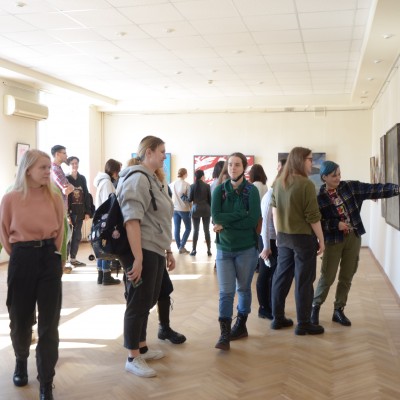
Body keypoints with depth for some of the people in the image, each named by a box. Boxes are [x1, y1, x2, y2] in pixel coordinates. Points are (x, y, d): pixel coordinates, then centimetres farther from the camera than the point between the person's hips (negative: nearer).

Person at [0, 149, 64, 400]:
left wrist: (51, 251, 6)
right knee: (21, 319, 13)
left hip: (49, 259, 1)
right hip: (22, 261, -1)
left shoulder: (55, 197, -2)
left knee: (49, 322, 1)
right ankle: (21, 361, 44)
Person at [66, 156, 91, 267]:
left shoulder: (82, 178, 11)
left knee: (77, 236, 9)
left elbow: (86, 195, 11)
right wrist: (65, 213, -18)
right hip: (69, 212, -5)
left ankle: (73, 258, 18)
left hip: (80, 212, 5)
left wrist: (87, 212, 3)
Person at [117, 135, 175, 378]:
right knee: (139, 303, -1)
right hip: (142, 251, -9)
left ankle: (142, 348, 31)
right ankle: (133, 359, 10)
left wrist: (168, 251, 25)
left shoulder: (155, 180, 18)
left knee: (147, 302, 17)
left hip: (155, 251, 9)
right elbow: (132, 220, -22)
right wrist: (138, 258, -27)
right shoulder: (138, 179, -13)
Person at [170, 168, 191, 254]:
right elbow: (189, 198, -9)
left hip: (175, 209, 5)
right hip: (184, 209, -5)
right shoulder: (186, 185, -11)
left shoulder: (172, 184, 3)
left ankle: (179, 247, 9)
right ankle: (182, 246, -3)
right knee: (188, 228, 7)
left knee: (176, 228, 7)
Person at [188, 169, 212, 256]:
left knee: (195, 230, 5)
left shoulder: (192, 186, -3)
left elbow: (190, 199, -2)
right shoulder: (207, 186, -4)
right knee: (206, 230, 4)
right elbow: (210, 199, -1)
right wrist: (210, 209, 11)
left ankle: (194, 249, 4)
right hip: (206, 209, 0)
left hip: (195, 209, 0)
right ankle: (209, 250, 4)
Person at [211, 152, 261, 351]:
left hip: (247, 248, -1)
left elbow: (253, 220, -16)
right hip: (224, 248, 2)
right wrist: (240, 214, -19)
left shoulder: (252, 190, -6)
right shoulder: (219, 190, 2)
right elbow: (216, 217, -11)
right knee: (226, 291, -2)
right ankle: (224, 334, 0)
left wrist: (226, 224, -14)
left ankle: (241, 326, 29)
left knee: (243, 289, 13)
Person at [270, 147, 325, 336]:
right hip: (303, 237, -7)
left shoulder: (278, 182, 6)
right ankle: (303, 324, 9)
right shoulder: (306, 184, -16)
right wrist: (321, 240, -6)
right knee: (303, 281, 2)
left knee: (281, 277, 13)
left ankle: (278, 318, 22)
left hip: (283, 236, 7)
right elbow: (313, 217, -16)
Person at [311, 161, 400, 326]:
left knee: (347, 277, 9)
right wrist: (336, 224, -21)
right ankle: (315, 307, 20)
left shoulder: (350, 187, -1)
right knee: (327, 277, 0)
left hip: (353, 237, 4)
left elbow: (374, 189, -5)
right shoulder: (319, 198, -10)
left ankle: (338, 311, 22)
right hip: (333, 240, -4)